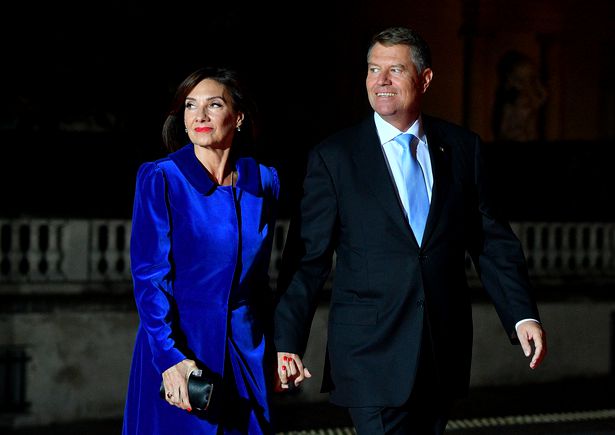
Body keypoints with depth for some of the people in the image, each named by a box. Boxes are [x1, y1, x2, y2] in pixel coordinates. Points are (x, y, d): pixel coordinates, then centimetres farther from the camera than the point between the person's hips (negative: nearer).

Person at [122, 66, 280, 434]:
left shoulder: (264, 180, 6)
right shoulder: (160, 178, -6)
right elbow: (149, 276, -10)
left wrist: (277, 345, 9)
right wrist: (171, 357, -20)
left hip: (247, 352, 3)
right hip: (177, 350, -3)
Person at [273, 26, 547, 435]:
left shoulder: (462, 148, 7)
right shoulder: (333, 157, -1)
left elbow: (493, 242, 8)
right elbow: (308, 258, -2)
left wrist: (524, 315, -2)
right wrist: (286, 343, -8)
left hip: (444, 351, 3)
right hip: (371, 353, -3)